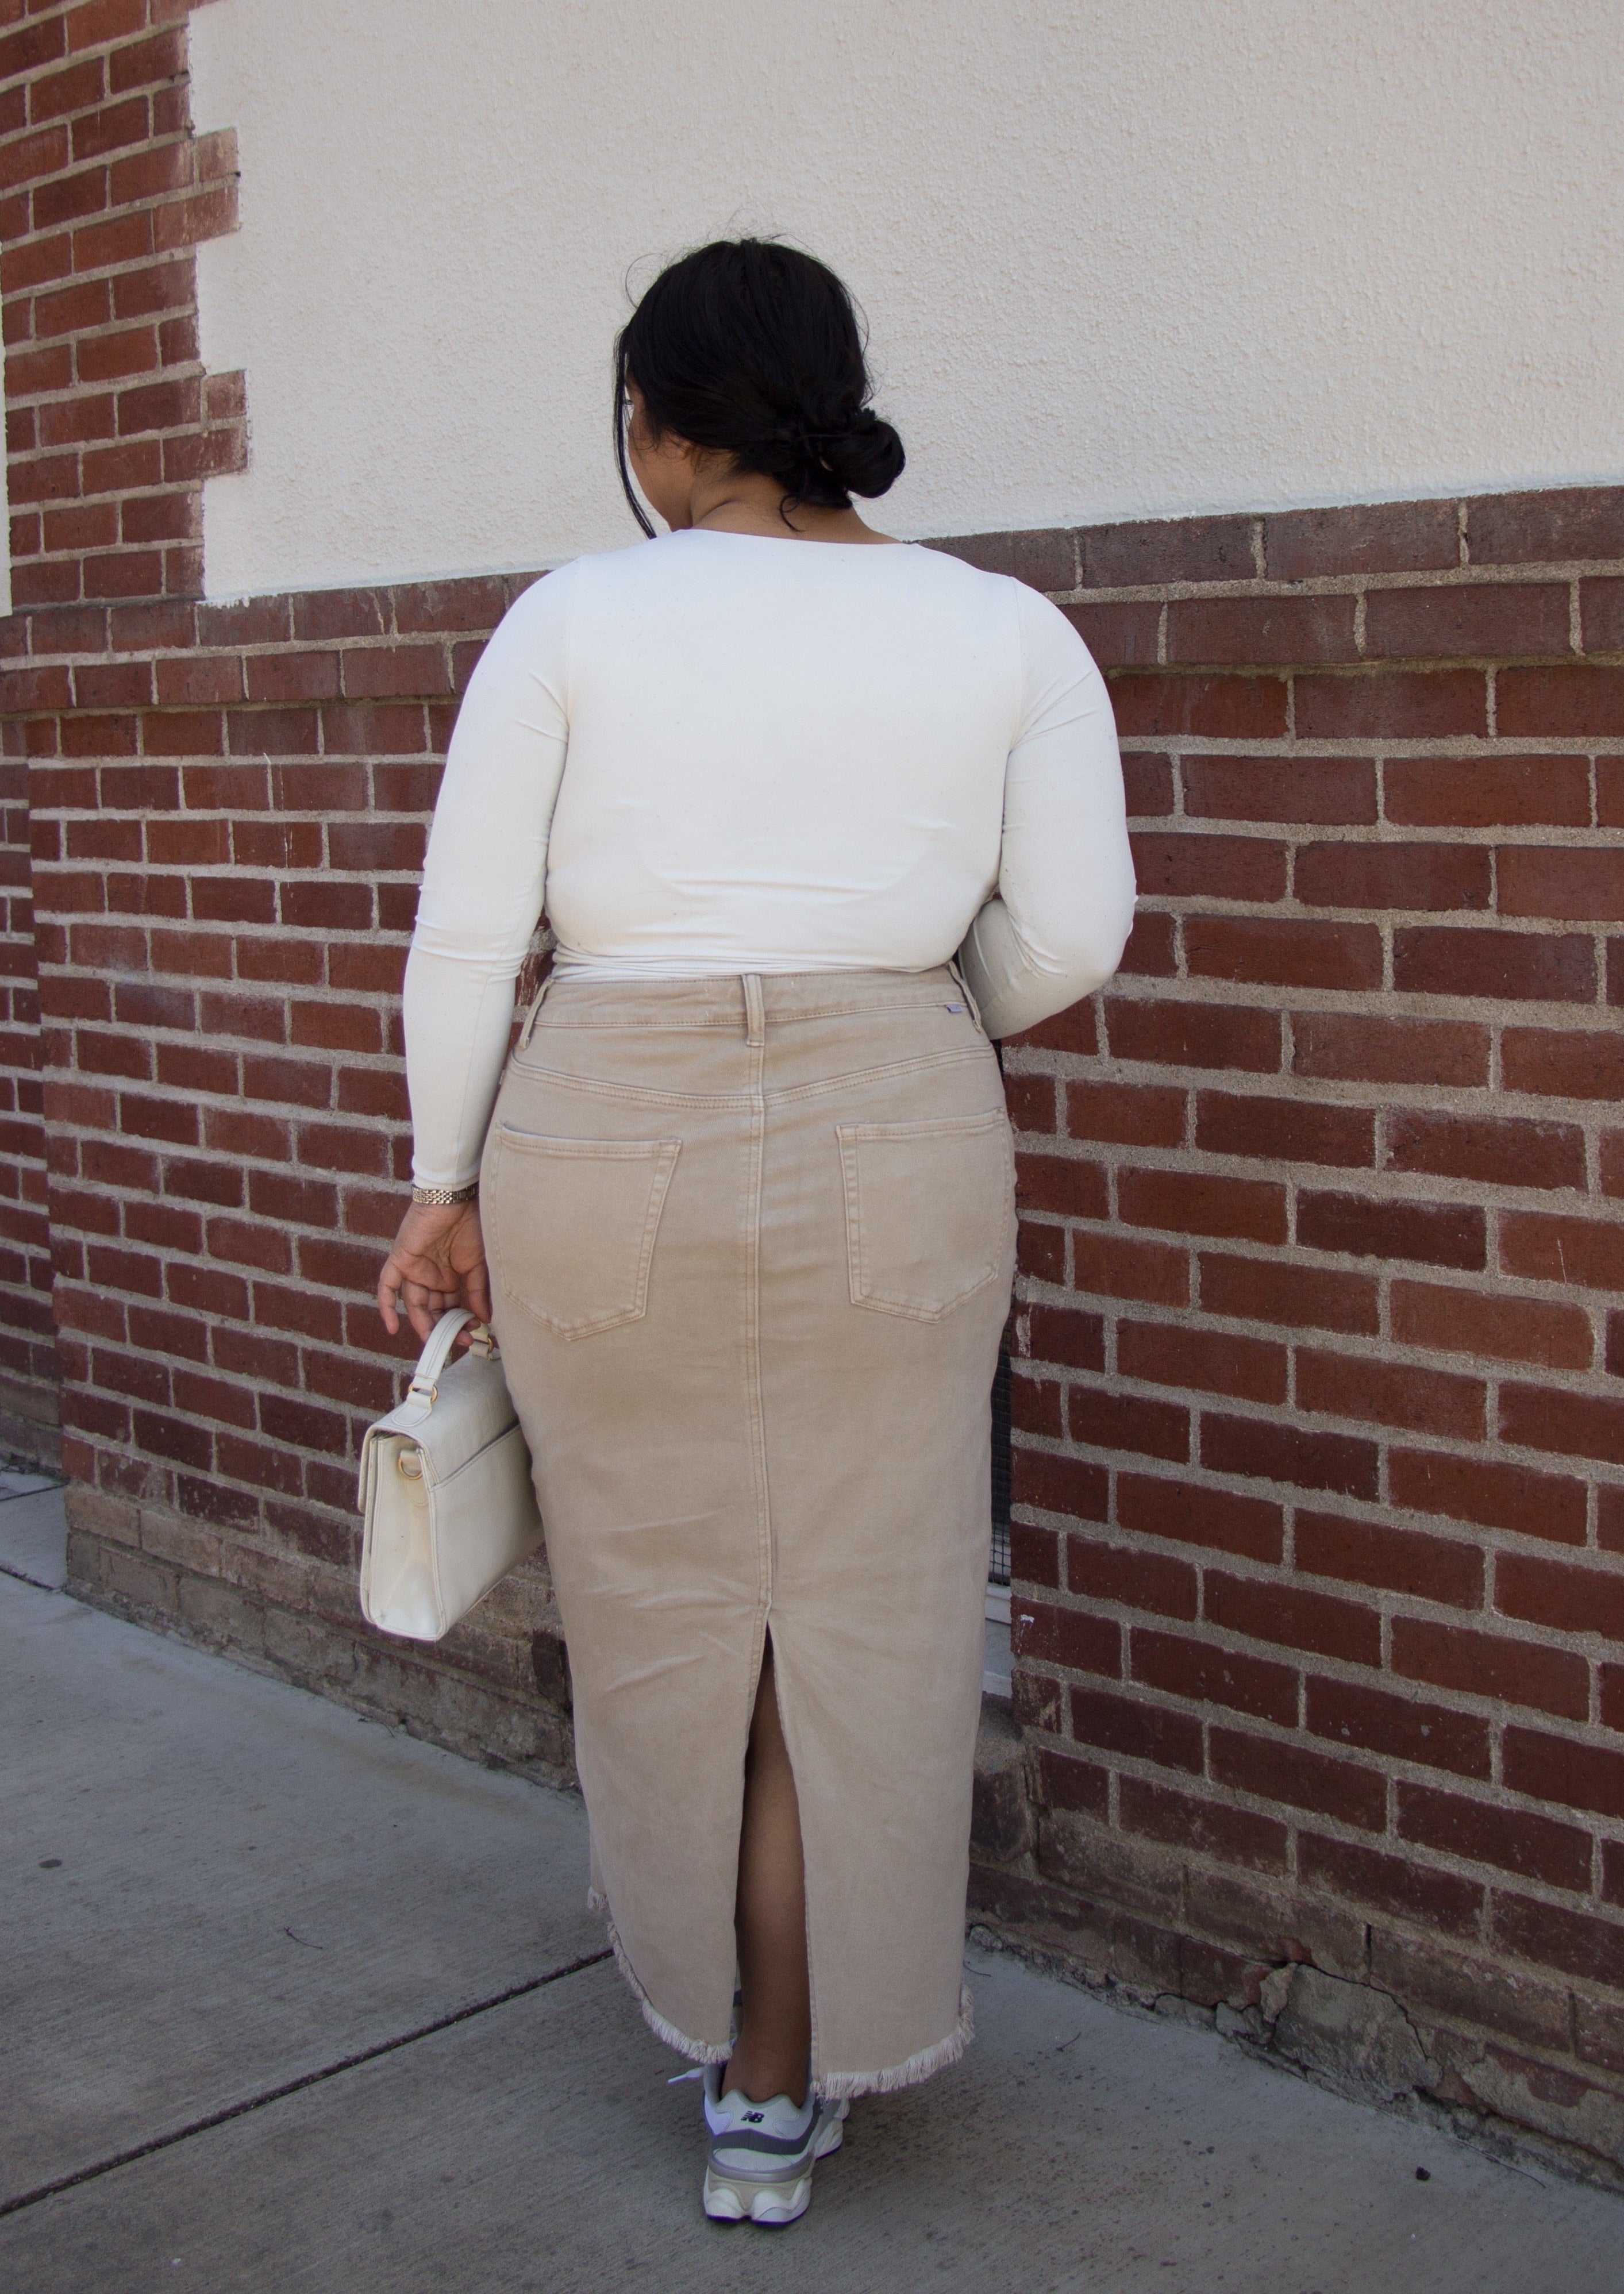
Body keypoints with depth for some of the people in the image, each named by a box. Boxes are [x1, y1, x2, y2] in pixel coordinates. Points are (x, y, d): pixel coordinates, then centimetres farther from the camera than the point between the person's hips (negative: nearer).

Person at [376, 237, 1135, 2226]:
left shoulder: (575, 619, -1)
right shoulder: (1006, 631, 2)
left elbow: (464, 935, -3)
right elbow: (1072, 934, -2)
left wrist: (450, 1184, 8)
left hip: (607, 1148, 0)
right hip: (888, 1158, 1)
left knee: (655, 1605, 17)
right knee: (853, 1616, 11)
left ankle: (704, 2001, 37)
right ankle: (781, 2092, 22)